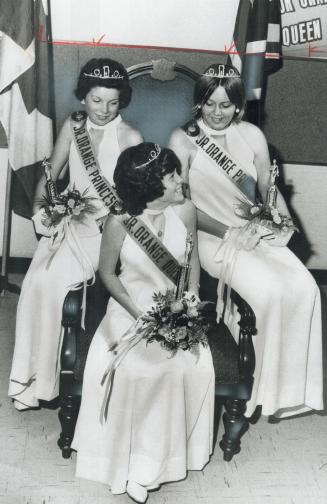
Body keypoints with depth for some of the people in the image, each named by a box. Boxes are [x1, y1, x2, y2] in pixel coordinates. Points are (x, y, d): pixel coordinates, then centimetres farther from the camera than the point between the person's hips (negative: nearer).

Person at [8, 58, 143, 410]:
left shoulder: (130, 138, -6)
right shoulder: (73, 125, 7)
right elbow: (50, 175, 11)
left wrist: (95, 207, -18)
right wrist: (40, 203, -8)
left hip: (106, 226, -4)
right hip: (67, 219, 4)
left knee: (50, 280, -25)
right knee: (36, 281, -22)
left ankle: (41, 380, -9)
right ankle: (31, 374, -7)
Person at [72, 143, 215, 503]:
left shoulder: (185, 210, -9)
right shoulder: (119, 222, -17)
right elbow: (107, 273, -6)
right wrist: (139, 315, -13)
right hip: (131, 307, -2)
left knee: (195, 367, -19)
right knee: (125, 370, -23)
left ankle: (164, 453, 2)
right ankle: (129, 456, 3)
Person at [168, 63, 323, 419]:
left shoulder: (252, 135, 8)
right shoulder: (183, 140, -4)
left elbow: (268, 187, 13)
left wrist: (284, 220, -7)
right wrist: (227, 233, -16)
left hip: (256, 232, 5)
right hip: (211, 236, -4)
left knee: (305, 288, -19)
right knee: (271, 290, -28)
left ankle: (295, 385, -2)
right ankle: (269, 387, -7)